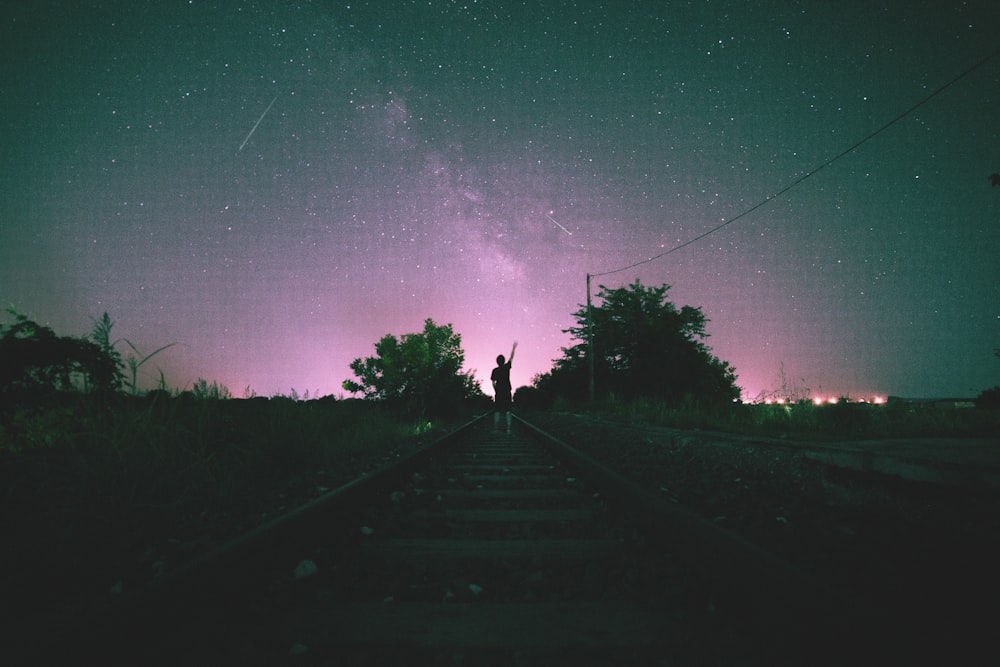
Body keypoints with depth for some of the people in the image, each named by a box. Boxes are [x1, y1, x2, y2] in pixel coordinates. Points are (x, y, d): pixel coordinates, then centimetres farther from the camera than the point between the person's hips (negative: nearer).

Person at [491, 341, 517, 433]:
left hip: (498, 392, 0)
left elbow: (493, 383, -3)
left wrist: (496, 391, 7)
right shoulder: (507, 367, 1)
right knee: (507, 411, -1)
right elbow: (511, 357, 13)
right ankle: (508, 428, -8)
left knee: (497, 410, 2)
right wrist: (514, 347, 24)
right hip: (507, 392, 0)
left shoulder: (495, 370, 0)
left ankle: (496, 427, -6)